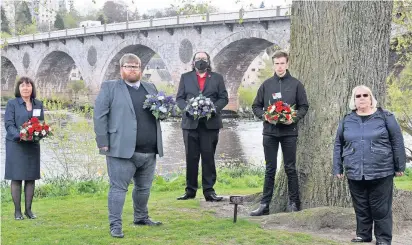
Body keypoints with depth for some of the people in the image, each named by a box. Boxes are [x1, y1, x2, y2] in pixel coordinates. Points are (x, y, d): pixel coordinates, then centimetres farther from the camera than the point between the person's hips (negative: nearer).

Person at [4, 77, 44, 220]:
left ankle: (28, 209, 13)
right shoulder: (12, 104, 0)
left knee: (31, 178, 5)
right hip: (16, 145, -4)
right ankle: (17, 211, 4)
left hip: (33, 145, 4)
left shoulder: (38, 105, 11)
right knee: (16, 177, -2)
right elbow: (9, 124, -7)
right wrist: (19, 135, -24)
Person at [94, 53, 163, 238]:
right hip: (122, 149, -6)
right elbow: (99, 115, -5)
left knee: (144, 188, 17)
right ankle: (115, 225, 2)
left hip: (149, 151, 6)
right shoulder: (110, 87, 0)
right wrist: (103, 142, -12)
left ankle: (141, 218, 33)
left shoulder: (151, 88, 16)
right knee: (118, 187, -3)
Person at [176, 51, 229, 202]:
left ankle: (209, 190, 6)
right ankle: (190, 190, 11)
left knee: (208, 157, 1)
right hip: (190, 123, 1)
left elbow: (223, 98, 6)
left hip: (210, 123, 0)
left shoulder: (217, 78, 11)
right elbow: (179, 98, 8)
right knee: (191, 158, 3)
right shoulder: (185, 77, 12)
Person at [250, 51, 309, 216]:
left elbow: (304, 106, 5)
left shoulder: (296, 84, 3)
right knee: (270, 169, 6)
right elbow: (256, 106, 11)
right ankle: (264, 204, 9)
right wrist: (264, 116, -8)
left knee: (290, 168, 5)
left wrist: (294, 118, -12)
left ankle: (294, 203, 14)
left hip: (289, 132, -1)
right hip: (269, 132, 2)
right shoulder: (266, 84, 7)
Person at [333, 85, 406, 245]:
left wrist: (400, 166, -1)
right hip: (355, 173, 3)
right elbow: (338, 145, 13)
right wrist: (338, 168, 9)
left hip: (381, 172, -3)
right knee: (361, 207, 11)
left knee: (381, 208, 2)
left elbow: (397, 142, 0)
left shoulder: (385, 117, 0)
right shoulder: (347, 121, 9)